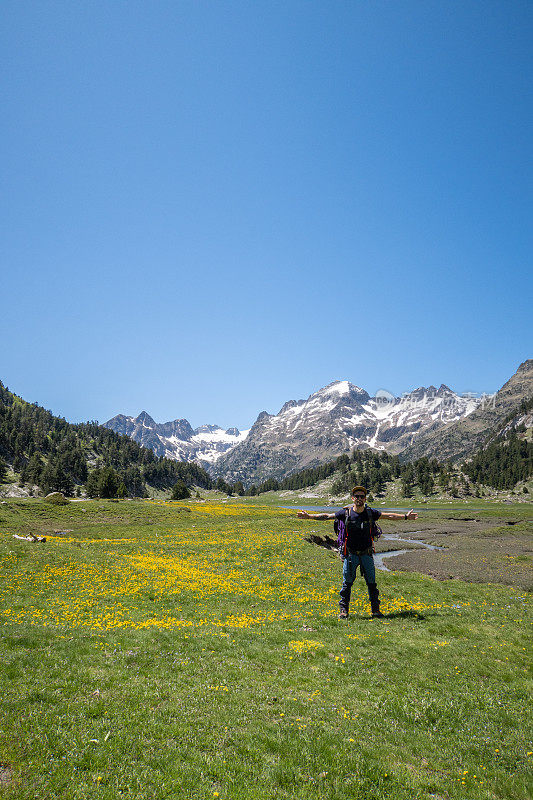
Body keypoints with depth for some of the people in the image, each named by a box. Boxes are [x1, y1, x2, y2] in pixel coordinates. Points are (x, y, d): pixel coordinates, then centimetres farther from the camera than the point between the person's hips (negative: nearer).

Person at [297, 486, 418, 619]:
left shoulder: (370, 513, 0)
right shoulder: (346, 512, -5)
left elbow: (388, 516, 5)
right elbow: (327, 516, -3)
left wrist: (405, 516, 0)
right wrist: (309, 516, -9)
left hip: (367, 554, 1)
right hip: (351, 554, -1)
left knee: (371, 583, 8)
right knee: (347, 583, 4)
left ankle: (375, 609, 22)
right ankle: (343, 610, 16)